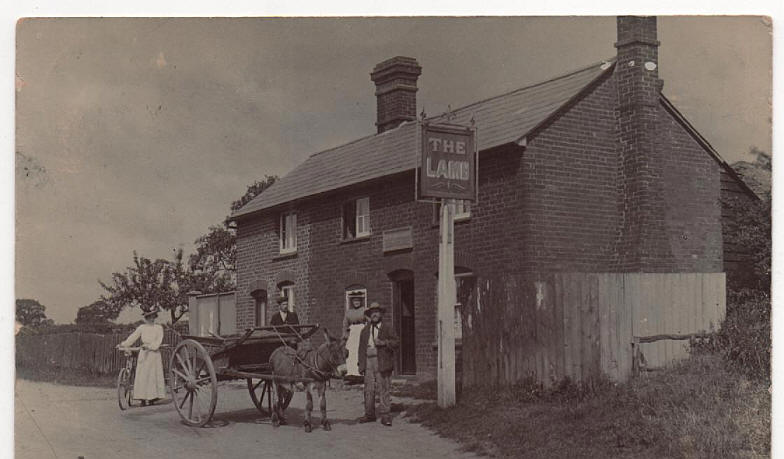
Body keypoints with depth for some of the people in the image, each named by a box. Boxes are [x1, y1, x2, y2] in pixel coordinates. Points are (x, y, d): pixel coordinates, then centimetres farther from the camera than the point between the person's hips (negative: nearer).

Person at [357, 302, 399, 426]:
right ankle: (369, 414, 10)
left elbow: (396, 343, 0)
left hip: (382, 362, -3)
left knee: (384, 389, -5)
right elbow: (361, 348, 14)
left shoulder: (387, 329, 8)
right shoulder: (364, 331, 17)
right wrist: (361, 365, 7)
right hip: (368, 361, 3)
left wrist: (384, 342, -16)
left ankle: (385, 416, -3)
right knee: (368, 389, 3)